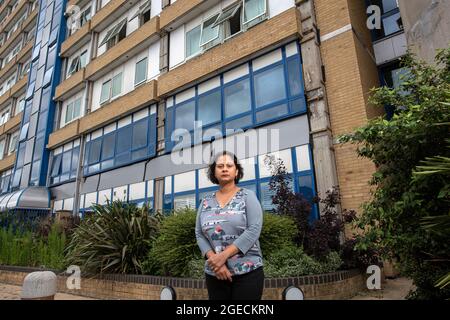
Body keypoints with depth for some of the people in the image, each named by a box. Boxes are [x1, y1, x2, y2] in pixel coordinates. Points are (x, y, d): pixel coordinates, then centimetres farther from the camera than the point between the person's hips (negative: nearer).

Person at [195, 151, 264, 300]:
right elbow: (199, 235, 3)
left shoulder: (247, 196, -2)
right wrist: (213, 259, -13)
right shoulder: (206, 202, 6)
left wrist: (224, 255, -18)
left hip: (247, 272, -2)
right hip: (214, 274, 3)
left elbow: (254, 230, -12)